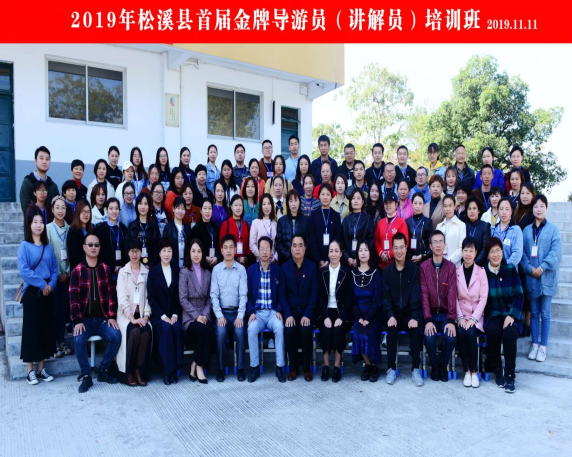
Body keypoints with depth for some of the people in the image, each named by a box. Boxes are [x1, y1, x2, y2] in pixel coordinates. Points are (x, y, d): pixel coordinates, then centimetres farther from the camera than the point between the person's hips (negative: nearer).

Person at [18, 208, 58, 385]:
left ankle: (41, 368, 18)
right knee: (31, 328, 1)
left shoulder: (47, 246, 9)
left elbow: (55, 269, 7)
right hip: (32, 292, -4)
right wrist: (42, 284, -14)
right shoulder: (24, 246, -4)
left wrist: (51, 285, -9)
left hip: (47, 292, 4)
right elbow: (24, 271, -14)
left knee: (46, 328, 8)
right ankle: (30, 371, 11)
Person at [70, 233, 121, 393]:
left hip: (102, 319, 1)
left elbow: (111, 294, 2)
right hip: (84, 319, -1)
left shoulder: (105, 269, 6)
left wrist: (111, 316, -8)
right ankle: (86, 376, -9)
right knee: (79, 339, -29)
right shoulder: (77, 271, 1)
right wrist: (77, 321, -16)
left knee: (116, 336, -24)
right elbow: (74, 297, -5)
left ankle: (104, 370, -2)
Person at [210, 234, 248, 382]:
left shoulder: (241, 269, 0)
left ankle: (240, 368, -8)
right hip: (222, 311, 0)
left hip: (237, 311, 0)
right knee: (221, 332, -27)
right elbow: (214, 294, -1)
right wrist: (219, 316, -12)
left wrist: (240, 316, -13)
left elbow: (243, 294, -3)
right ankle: (221, 368, -8)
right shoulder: (216, 269, 1)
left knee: (240, 332, -26)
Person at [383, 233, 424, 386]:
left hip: (409, 314, -1)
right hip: (394, 314, 1)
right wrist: (390, 316, -17)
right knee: (391, 330, -28)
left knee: (416, 329, -29)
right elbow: (386, 296, -1)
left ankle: (415, 369, -15)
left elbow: (416, 296, -10)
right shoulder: (387, 271, 4)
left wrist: (415, 317, -23)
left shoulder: (414, 269, -1)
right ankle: (391, 368, -14)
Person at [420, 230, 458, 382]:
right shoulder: (424, 267, 0)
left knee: (451, 337, -25)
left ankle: (443, 365, 5)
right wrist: (427, 320, -18)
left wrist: (451, 320, -17)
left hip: (445, 314, 1)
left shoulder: (451, 267, 3)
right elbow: (424, 294, -8)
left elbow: (452, 294, -6)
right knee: (429, 337, -26)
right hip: (430, 314, -1)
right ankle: (434, 366, 4)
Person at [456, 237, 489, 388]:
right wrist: (460, 317, -11)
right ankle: (466, 371, -13)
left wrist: (473, 318, -14)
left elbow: (483, 298, -3)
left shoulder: (481, 271, 2)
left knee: (471, 333, -28)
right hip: (461, 314, 1)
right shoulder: (456, 271, 4)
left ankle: (474, 371, -12)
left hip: (476, 315, -1)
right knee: (460, 333, -28)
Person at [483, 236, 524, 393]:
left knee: (509, 333, -30)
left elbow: (519, 295, -2)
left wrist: (512, 316, -14)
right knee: (493, 330, -31)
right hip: (492, 314, 0)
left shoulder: (510, 270, 1)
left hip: (511, 314, 0)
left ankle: (509, 375, -13)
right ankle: (496, 370, -7)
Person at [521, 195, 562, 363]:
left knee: (545, 313, 5)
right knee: (534, 313, 11)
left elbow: (556, 252, -10)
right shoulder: (526, 230, 7)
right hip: (531, 278, 3)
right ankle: (534, 344, 21)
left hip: (547, 277, -3)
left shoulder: (553, 229, -1)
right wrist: (530, 268, -12)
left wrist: (542, 268, -19)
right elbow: (522, 252, 2)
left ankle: (543, 346, 15)